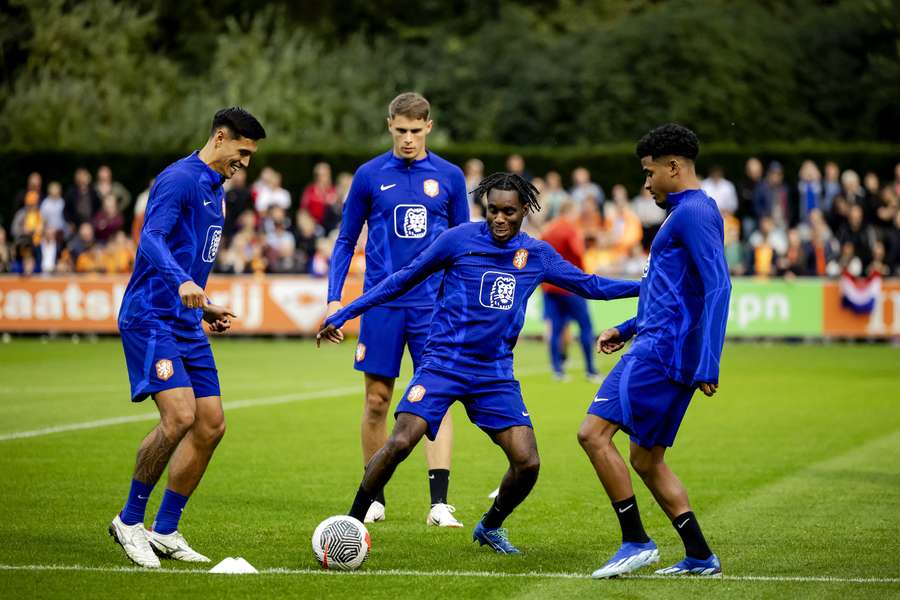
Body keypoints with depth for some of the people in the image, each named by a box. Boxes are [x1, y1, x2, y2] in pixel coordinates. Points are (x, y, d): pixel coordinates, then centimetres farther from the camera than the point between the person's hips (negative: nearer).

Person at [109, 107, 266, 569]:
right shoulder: (179, 179, -11)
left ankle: (165, 531, 12)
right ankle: (129, 521, -5)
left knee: (211, 425, 4)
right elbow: (151, 239, -26)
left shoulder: (216, 190, 19)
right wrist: (181, 282, -42)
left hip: (186, 323, 10)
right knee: (179, 416, -21)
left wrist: (206, 307, 23)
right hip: (150, 318, -10)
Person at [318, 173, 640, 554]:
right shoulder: (459, 239, -4)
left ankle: (490, 527, 21)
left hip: (495, 374, 3)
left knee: (527, 463, -8)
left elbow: (590, 286, 20)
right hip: (443, 362, -3)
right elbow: (402, 280, 4)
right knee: (399, 443, -21)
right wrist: (342, 315, 3)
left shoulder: (538, 254, 7)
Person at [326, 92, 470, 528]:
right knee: (377, 400, 4)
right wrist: (334, 299, 1)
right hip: (382, 305, 0)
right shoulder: (370, 176, 3)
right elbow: (346, 241, 9)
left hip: (434, 306, 0)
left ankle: (439, 503, -11)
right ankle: (374, 498, 17)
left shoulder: (449, 177, 4)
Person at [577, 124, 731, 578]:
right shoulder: (686, 213, 21)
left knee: (594, 434, -14)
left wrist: (707, 364, -26)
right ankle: (699, 557, 12)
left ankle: (636, 541, -11)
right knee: (647, 462, 12)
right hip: (661, 349, 11)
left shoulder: (693, 213, -11)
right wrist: (627, 329, 29)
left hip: (661, 351, -11)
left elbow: (718, 287, -21)